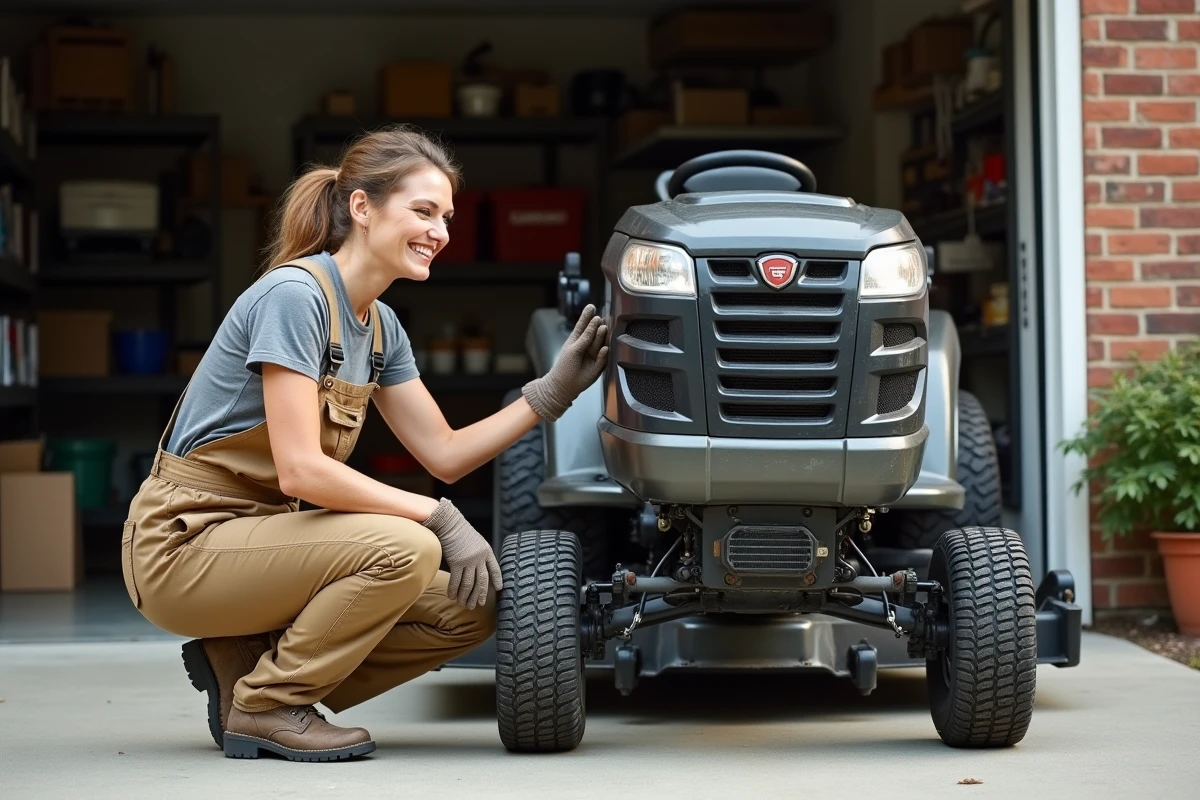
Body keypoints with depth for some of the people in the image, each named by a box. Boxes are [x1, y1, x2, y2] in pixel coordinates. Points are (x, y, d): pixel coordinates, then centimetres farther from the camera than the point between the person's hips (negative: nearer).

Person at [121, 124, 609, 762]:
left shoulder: (380, 326, 8)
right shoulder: (294, 295, -19)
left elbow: (444, 454, 9)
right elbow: (301, 469, -26)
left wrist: (553, 391, -2)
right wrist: (440, 517, -22)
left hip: (253, 537, 9)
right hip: (183, 546, -9)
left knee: (470, 611, -3)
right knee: (404, 549, -28)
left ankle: (244, 661, 6)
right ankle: (263, 706, -9)